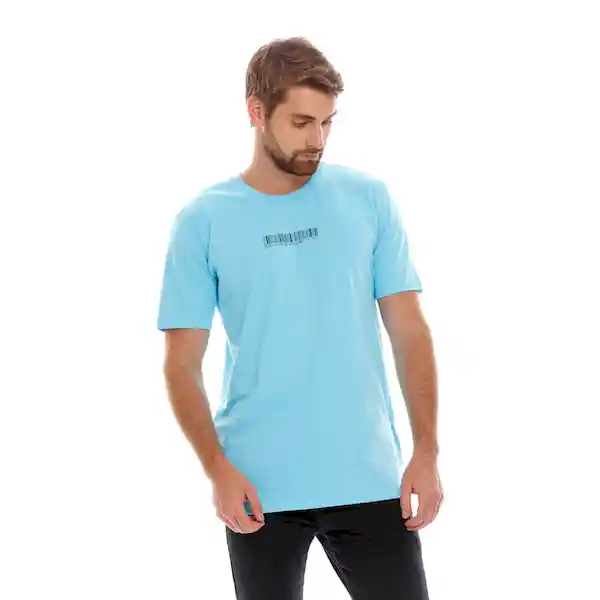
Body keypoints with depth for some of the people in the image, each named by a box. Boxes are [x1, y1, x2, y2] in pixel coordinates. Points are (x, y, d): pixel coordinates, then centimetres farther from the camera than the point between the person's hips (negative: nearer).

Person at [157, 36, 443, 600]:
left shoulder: (368, 198, 2)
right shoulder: (202, 220, -1)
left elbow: (408, 331, 3)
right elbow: (182, 363, -1)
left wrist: (427, 450, -5)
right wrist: (218, 469, -13)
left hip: (369, 479, 1)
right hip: (258, 488, -1)